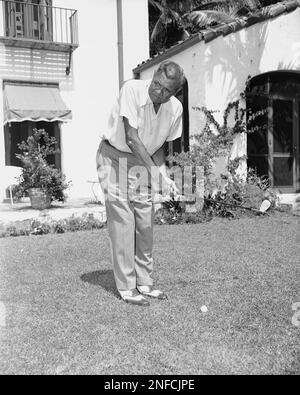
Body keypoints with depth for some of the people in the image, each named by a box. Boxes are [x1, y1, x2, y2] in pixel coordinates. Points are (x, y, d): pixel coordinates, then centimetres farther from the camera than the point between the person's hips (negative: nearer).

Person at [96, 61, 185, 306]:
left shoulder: (175, 108, -7)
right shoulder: (132, 90, -22)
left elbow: (159, 146, 6)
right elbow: (131, 138, -30)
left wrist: (164, 174, -11)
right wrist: (156, 173, -35)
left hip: (143, 164, 5)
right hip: (114, 159, -5)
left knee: (146, 225, 4)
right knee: (123, 224, -7)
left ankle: (145, 283, 18)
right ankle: (126, 288, 3)